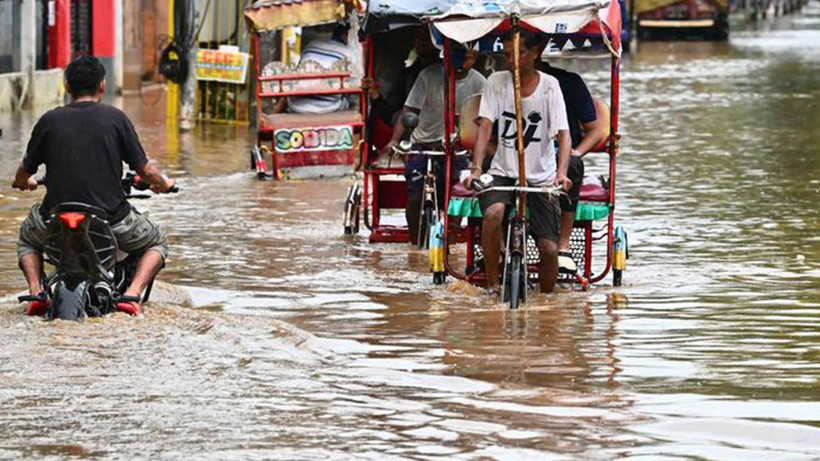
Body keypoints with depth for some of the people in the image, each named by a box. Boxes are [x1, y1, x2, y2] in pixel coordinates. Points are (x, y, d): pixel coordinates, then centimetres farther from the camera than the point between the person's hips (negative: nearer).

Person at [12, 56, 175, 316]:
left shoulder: (50, 120, 2)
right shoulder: (115, 118, -1)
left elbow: (25, 172, 11)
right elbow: (145, 170, 1)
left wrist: (22, 183, 36)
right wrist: (163, 184, 24)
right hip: (111, 220, -2)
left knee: (27, 238, 35)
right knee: (157, 243, 25)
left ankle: (36, 291, 8)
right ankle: (131, 294, -2)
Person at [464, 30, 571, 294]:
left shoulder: (549, 85, -4)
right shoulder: (497, 82, -1)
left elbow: (563, 133, -11)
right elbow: (485, 126, -7)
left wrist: (561, 172, -28)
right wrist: (476, 168, -22)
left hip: (541, 178, 0)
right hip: (503, 172, 0)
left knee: (549, 249, -9)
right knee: (493, 213, -31)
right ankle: (492, 286, -16)